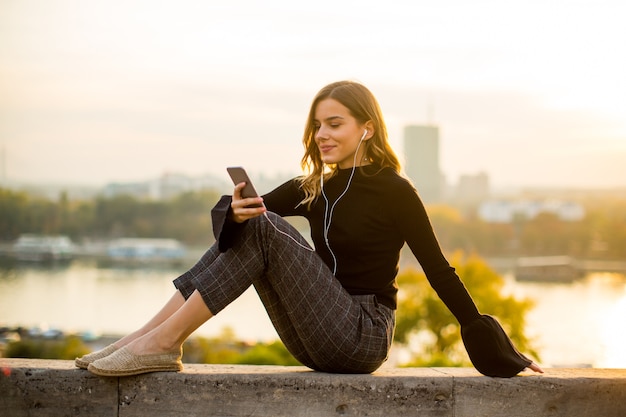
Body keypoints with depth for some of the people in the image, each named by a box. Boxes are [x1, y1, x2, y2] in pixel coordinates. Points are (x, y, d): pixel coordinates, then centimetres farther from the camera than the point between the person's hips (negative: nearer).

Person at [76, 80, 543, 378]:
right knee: (247, 224, -6)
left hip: (363, 336, -6)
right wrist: (236, 211, -22)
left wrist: (498, 353, -5)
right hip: (322, 344, 6)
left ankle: (163, 344, -22)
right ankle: (156, 333, -15)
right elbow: (229, 213, 4)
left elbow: (440, 271, -6)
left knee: (263, 230, -19)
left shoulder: (394, 191, -7)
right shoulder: (314, 188, 11)